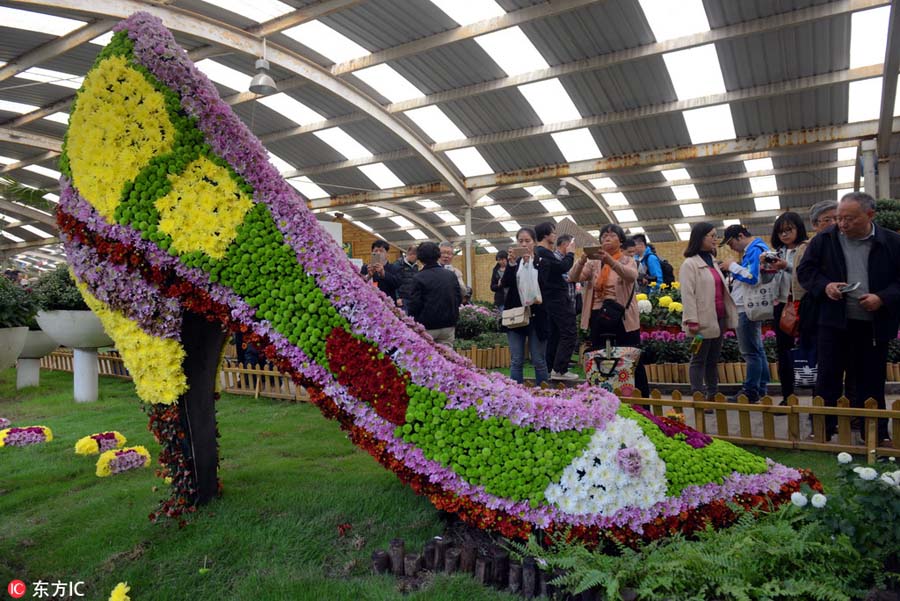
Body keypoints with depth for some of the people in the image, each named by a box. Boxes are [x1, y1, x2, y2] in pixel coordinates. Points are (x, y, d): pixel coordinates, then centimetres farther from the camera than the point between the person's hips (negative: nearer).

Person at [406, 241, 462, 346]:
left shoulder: (418, 278, -11)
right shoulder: (451, 275, 3)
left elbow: (414, 304, -12)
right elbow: (459, 299, 7)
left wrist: (412, 321, 4)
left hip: (427, 326, -4)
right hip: (449, 326, 4)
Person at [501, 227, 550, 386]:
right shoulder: (514, 262, 10)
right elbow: (505, 283, -6)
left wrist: (530, 261, -20)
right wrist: (511, 263, -18)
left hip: (536, 316, -2)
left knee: (539, 361, 4)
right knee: (516, 361, 4)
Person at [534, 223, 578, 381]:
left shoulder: (539, 252, 16)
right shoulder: (544, 252, -16)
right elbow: (563, 267, -23)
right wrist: (570, 253, -8)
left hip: (552, 298, 11)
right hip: (557, 298, -11)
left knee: (555, 333, 14)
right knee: (570, 333, -9)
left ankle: (550, 368, 17)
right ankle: (559, 370, -9)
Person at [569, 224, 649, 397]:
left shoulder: (627, 261, 3)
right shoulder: (593, 263, 11)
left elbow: (632, 276, -21)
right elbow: (573, 278, -4)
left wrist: (611, 261, -37)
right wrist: (581, 261, -24)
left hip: (622, 318, -3)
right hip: (598, 318, 3)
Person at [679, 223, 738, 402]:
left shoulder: (712, 261, 18)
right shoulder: (690, 264, -8)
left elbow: (721, 291, 20)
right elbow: (688, 294, -15)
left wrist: (727, 317, 16)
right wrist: (692, 320, -22)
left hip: (718, 319, 8)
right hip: (703, 321, -8)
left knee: (713, 360, 13)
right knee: (699, 360, -3)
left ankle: (713, 396, 21)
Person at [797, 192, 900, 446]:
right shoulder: (824, 239, 0)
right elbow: (805, 270, 6)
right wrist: (825, 286, -12)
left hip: (874, 324, 0)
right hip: (834, 321, 0)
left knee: (872, 381, 10)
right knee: (828, 377, 5)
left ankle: (877, 433, 24)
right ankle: (823, 429, 15)